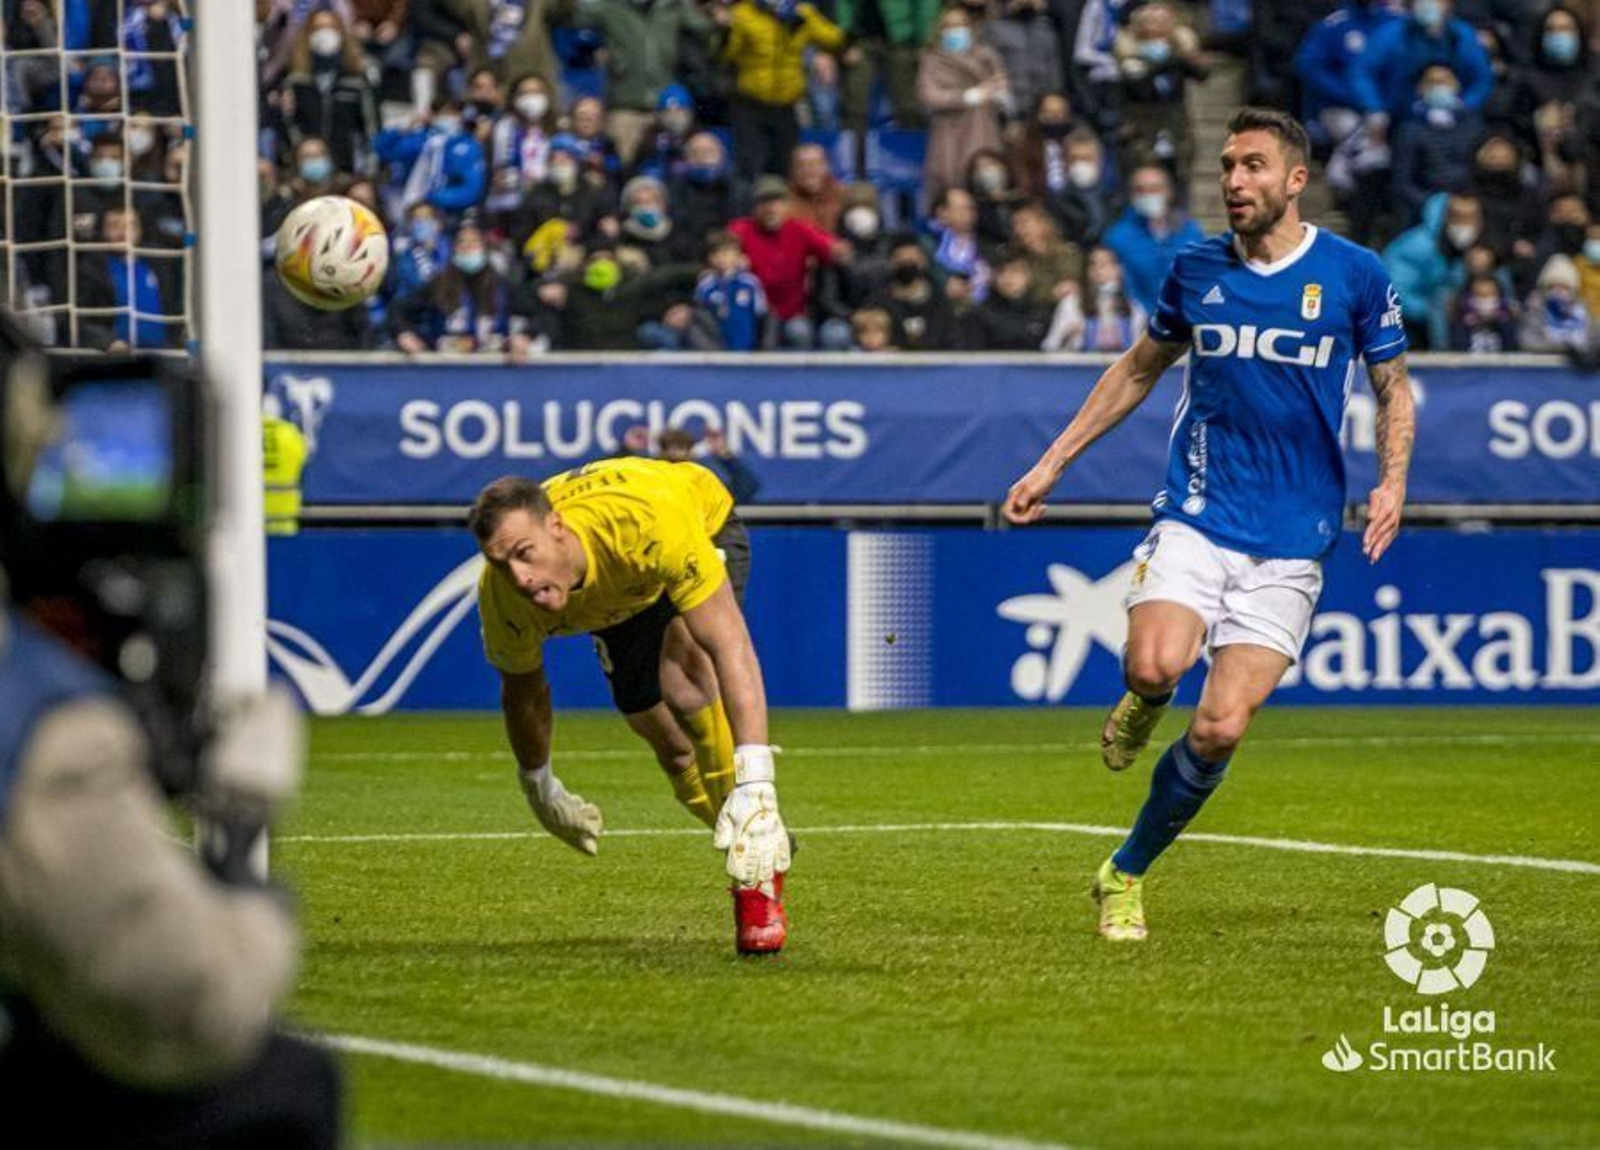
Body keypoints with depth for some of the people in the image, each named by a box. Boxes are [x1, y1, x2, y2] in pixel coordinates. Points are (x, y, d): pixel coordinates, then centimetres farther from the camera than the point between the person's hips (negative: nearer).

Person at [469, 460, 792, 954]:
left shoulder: (648, 522, -47)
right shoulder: (503, 599, -32)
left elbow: (730, 646, -48)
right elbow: (522, 689, -7)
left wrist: (753, 782, -55)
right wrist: (537, 785, 7)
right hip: (620, 598, 5)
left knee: (686, 685, -30)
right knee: (666, 740, -5)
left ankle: (759, 880, -25)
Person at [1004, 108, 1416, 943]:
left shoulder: (1354, 275, -1)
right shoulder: (1197, 270, 5)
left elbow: (1394, 387, 11)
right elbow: (1138, 370, 21)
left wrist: (1392, 481, -8)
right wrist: (1052, 463, 19)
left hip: (1290, 541, -1)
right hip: (1196, 518, 1)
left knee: (1220, 729, -9)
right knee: (1158, 662, -29)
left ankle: (1126, 874, 12)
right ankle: (1140, 705, 10)